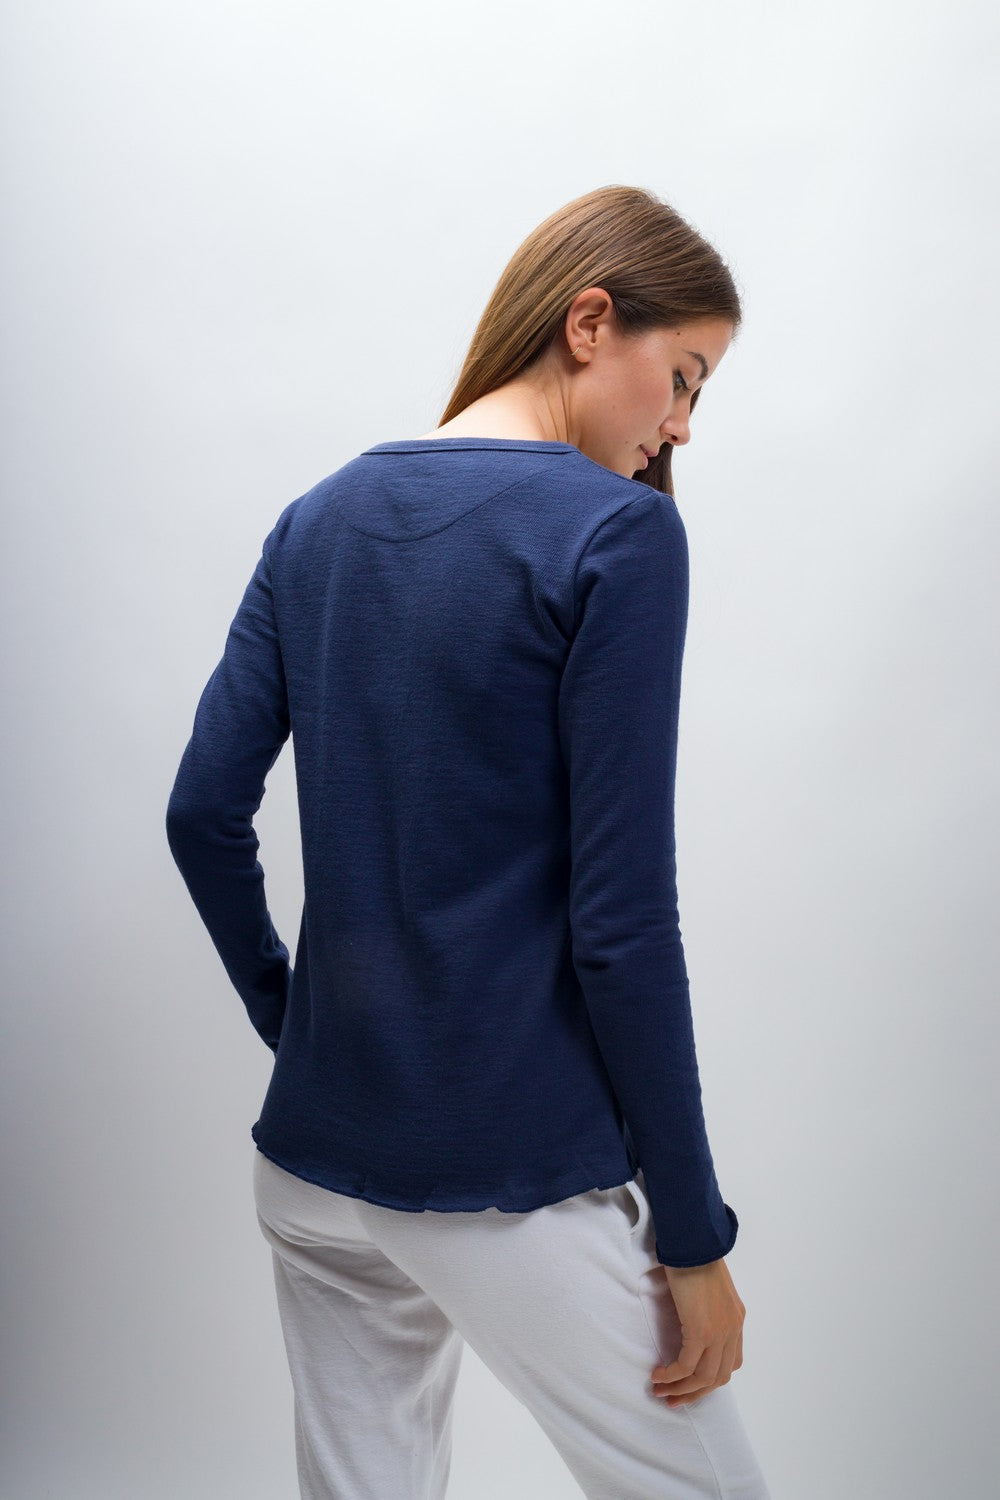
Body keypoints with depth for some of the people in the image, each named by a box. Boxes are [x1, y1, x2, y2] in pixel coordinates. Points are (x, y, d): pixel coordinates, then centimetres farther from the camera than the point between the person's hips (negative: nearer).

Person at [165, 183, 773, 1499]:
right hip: (515, 1187, -6)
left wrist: (295, 1024, 16)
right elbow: (622, 923, -17)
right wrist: (694, 1239, -8)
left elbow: (204, 813, 5)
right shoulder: (618, 532, -14)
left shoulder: (320, 520, 5)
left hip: (313, 1155, 7)